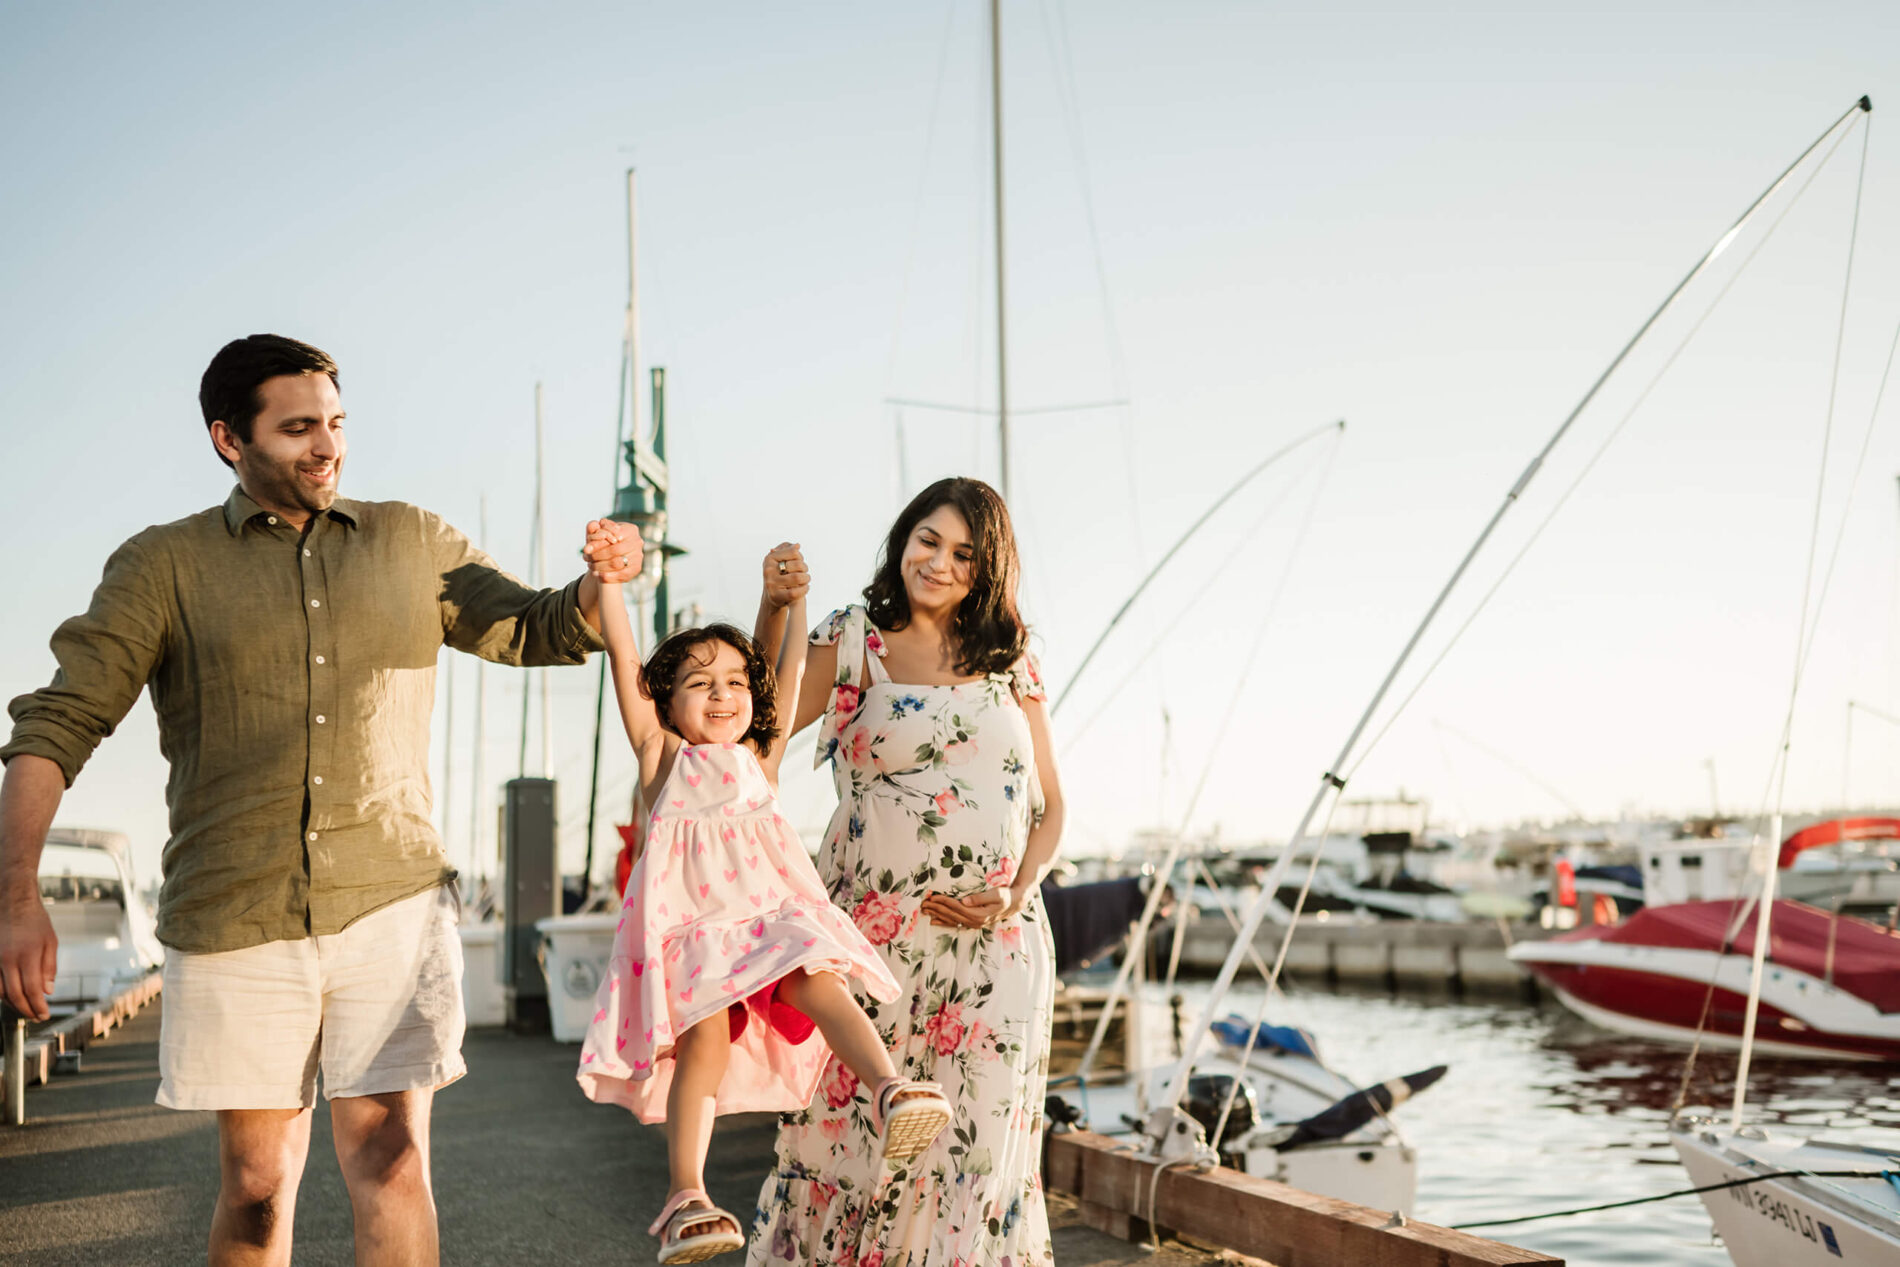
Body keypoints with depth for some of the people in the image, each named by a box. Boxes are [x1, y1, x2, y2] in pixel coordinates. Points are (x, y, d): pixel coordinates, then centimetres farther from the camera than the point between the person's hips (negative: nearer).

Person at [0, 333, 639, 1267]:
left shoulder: (411, 542, 12)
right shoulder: (164, 566, 4)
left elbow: (536, 631, 13)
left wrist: (597, 587, -12)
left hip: (391, 905, 1)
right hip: (233, 920, 0)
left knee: (392, 1161, -8)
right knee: (256, 1182, 8)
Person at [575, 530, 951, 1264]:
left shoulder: (761, 756, 22)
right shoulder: (662, 755, 15)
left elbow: (789, 670, 20)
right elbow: (624, 661, 6)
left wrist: (790, 595, 12)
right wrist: (610, 578, 0)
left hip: (769, 908, 2)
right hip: (688, 919, -2)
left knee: (820, 982, -26)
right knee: (705, 1032, -22)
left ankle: (888, 1089, -43)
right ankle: (685, 1194, -29)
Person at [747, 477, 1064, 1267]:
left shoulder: (1011, 660, 11)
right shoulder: (853, 642, 2)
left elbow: (1049, 802, 13)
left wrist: (1017, 893, -4)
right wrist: (775, 607, -18)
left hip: (997, 941, 3)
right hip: (876, 930, -2)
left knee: (977, 1137, 3)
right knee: (850, 1125, 1)